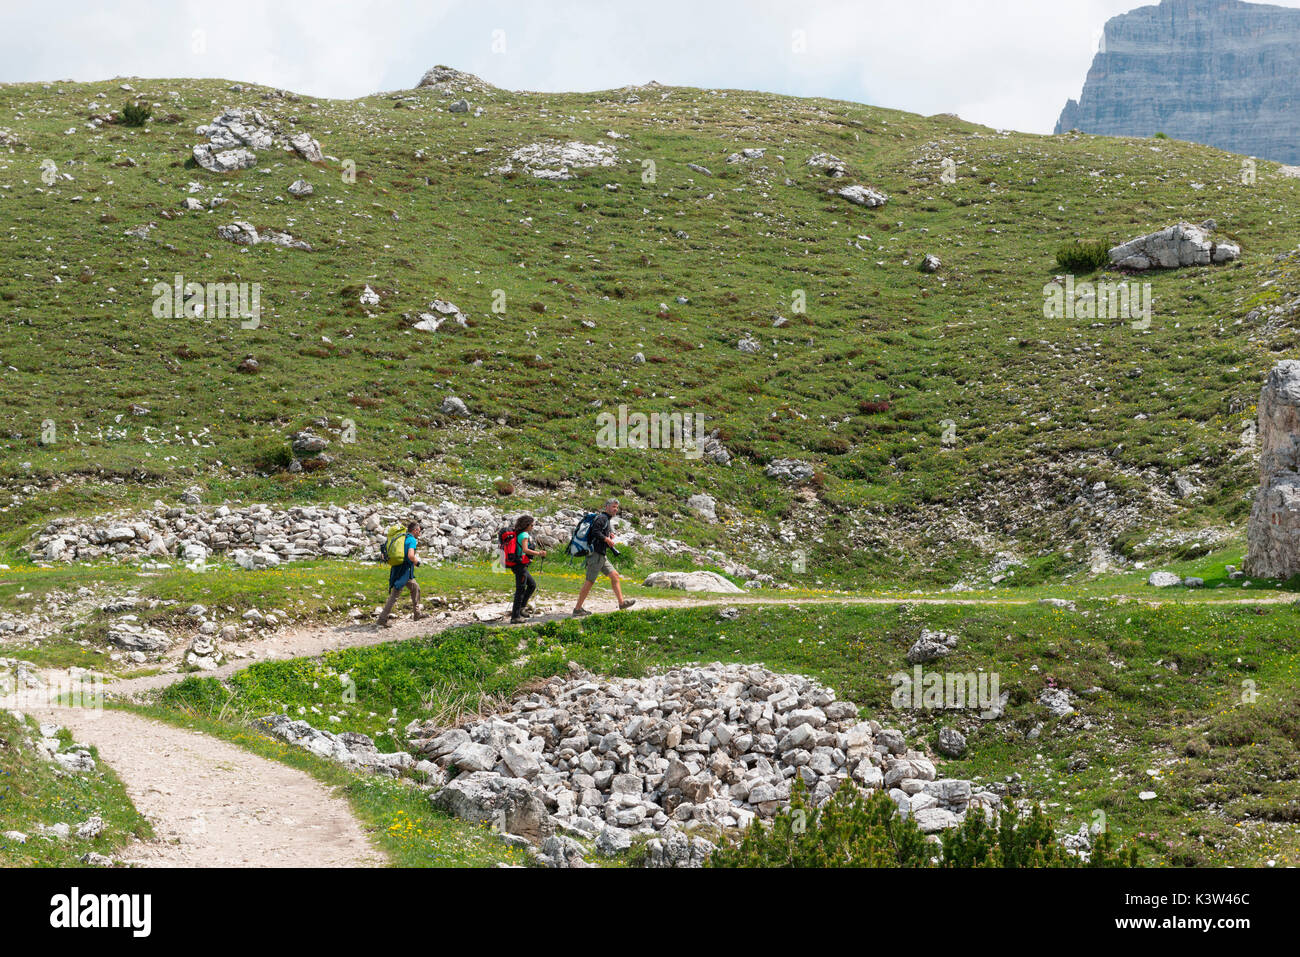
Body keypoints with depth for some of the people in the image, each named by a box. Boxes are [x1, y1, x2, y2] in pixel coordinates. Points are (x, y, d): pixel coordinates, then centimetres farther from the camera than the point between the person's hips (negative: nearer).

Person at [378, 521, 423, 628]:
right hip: (405, 571, -9)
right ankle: (382, 619, -13)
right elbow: (410, 556, -27)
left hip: (396, 569, 9)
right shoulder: (412, 540, -10)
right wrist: (417, 561, -5)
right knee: (394, 595, -9)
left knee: (416, 588, 22)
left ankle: (417, 614, 29)